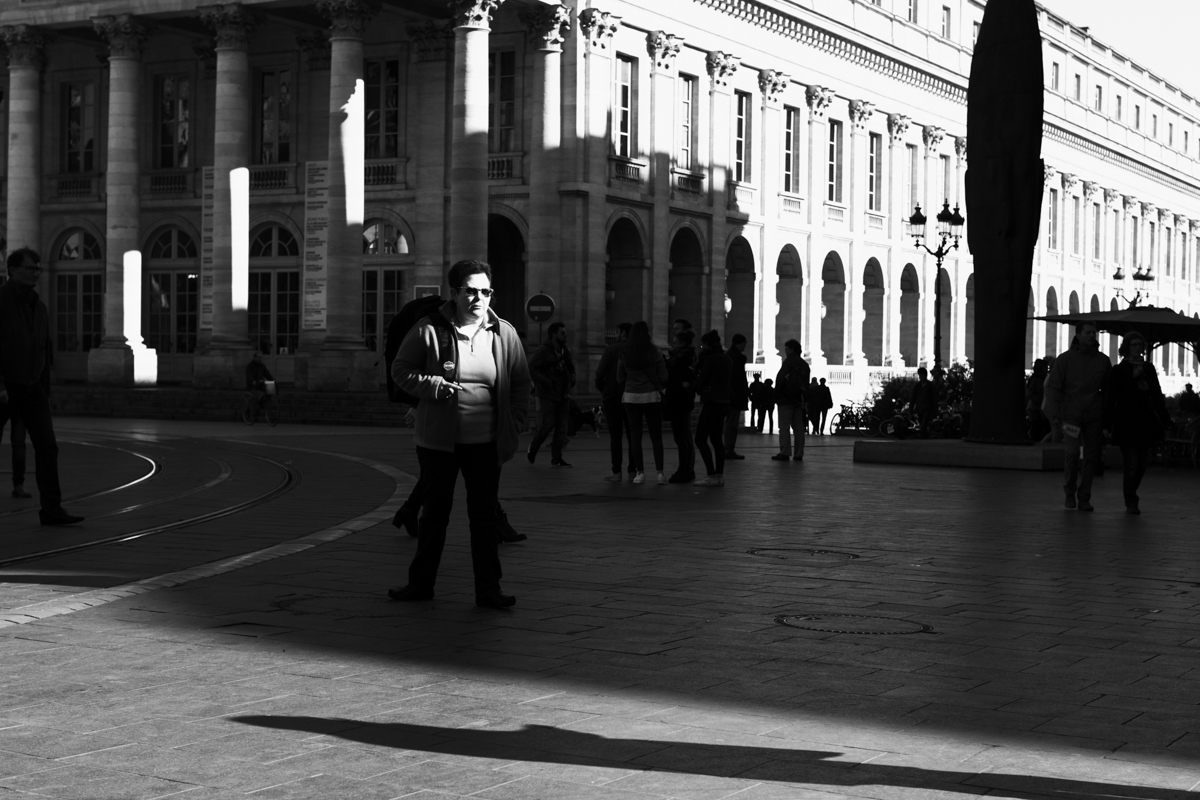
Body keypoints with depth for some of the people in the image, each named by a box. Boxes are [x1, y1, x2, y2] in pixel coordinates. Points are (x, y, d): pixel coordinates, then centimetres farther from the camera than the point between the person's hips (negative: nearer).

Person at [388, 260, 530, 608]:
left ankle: (488, 589, 11)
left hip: (486, 443, 1)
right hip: (438, 441, -1)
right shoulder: (429, 331, -6)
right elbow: (401, 370, 0)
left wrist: (514, 424, 2)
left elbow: (520, 382, 10)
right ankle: (421, 583, 22)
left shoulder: (504, 334, 2)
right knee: (434, 512, 10)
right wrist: (435, 386, -16)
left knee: (485, 515, 4)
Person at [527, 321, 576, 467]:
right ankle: (532, 449, 15)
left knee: (561, 427, 4)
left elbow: (571, 368, 26)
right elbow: (532, 369, -14)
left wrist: (571, 380, 7)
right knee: (547, 425, -9)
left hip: (563, 395, 7)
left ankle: (556, 458, 7)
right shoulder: (542, 351, -9)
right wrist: (545, 383, -19)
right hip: (548, 395, -7)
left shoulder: (565, 351, 13)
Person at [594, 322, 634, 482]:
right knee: (632, 435, 8)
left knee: (615, 435, -1)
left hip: (612, 396, -3)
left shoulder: (611, 349, -8)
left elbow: (601, 372, -11)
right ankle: (632, 471, 4)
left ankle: (617, 473, -4)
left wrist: (600, 388, 6)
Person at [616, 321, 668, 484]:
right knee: (656, 436, 6)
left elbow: (620, 377, 7)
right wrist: (660, 387, 13)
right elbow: (663, 376, -5)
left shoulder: (624, 354, 0)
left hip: (631, 397, 1)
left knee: (635, 435, 6)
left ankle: (640, 472, 2)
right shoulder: (654, 351, -6)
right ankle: (660, 472, 1)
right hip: (651, 396, -1)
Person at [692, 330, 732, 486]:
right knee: (716, 438, 14)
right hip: (724, 401, 9)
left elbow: (701, 380, -10)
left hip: (712, 402, -9)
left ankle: (711, 475, -11)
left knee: (700, 439, -6)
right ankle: (719, 475, 11)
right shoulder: (727, 360, 13)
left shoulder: (710, 359, -13)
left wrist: (690, 386, 11)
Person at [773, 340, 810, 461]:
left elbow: (780, 379, -14)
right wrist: (804, 399, 17)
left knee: (784, 427, -9)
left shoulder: (789, 362, -7)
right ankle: (799, 454, 7)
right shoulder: (805, 364, 17)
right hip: (799, 400, 7)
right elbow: (806, 384, 17)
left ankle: (785, 453, -15)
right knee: (798, 427, 8)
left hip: (786, 399, -7)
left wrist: (776, 395, -9)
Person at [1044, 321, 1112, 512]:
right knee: (1072, 452, -16)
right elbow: (1052, 386, 0)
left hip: (1094, 416, 3)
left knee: (1091, 457, 0)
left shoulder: (1103, 361, 9)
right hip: (1071, 415, -3)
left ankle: (1084, 498, 8)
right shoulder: (1065, 359, 1)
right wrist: (1054, 412, -11)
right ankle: (1069, 493, 4)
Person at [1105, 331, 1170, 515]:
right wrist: (1107, 425, -9)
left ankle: (1130, 494, 28)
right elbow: (1110, 399, -3)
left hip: (1146, 423, 4)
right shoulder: (1118, 371, -2)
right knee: (1132, 465, -6)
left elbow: (1157, 396, 13)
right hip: (1126, 423, -4)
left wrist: (1164, 423, 10)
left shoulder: (1149, 369, 10)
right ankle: (1131, 502, 8)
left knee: (1143, 465, 7)